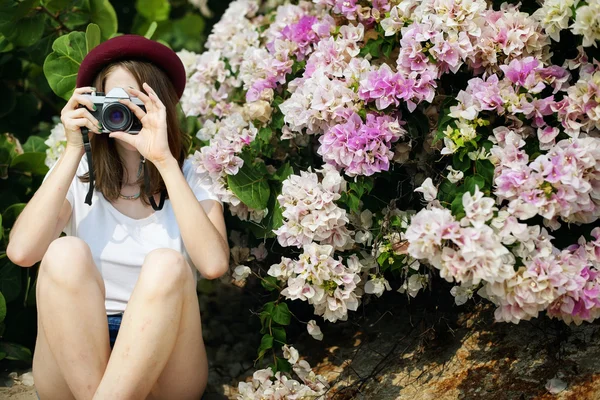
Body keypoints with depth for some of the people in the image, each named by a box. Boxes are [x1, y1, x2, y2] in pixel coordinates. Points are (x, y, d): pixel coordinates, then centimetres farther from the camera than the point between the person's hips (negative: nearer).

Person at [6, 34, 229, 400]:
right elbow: (22, 252, -14)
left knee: (167, 264, -28)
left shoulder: (190, 177, 2)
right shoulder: (79, 174, 5)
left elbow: (214, 263, -19)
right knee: (66, 253, -25)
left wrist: (164, 160, -19)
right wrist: (74, 151, -12)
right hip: (74, 360, 1)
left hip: (163, 360, -1)